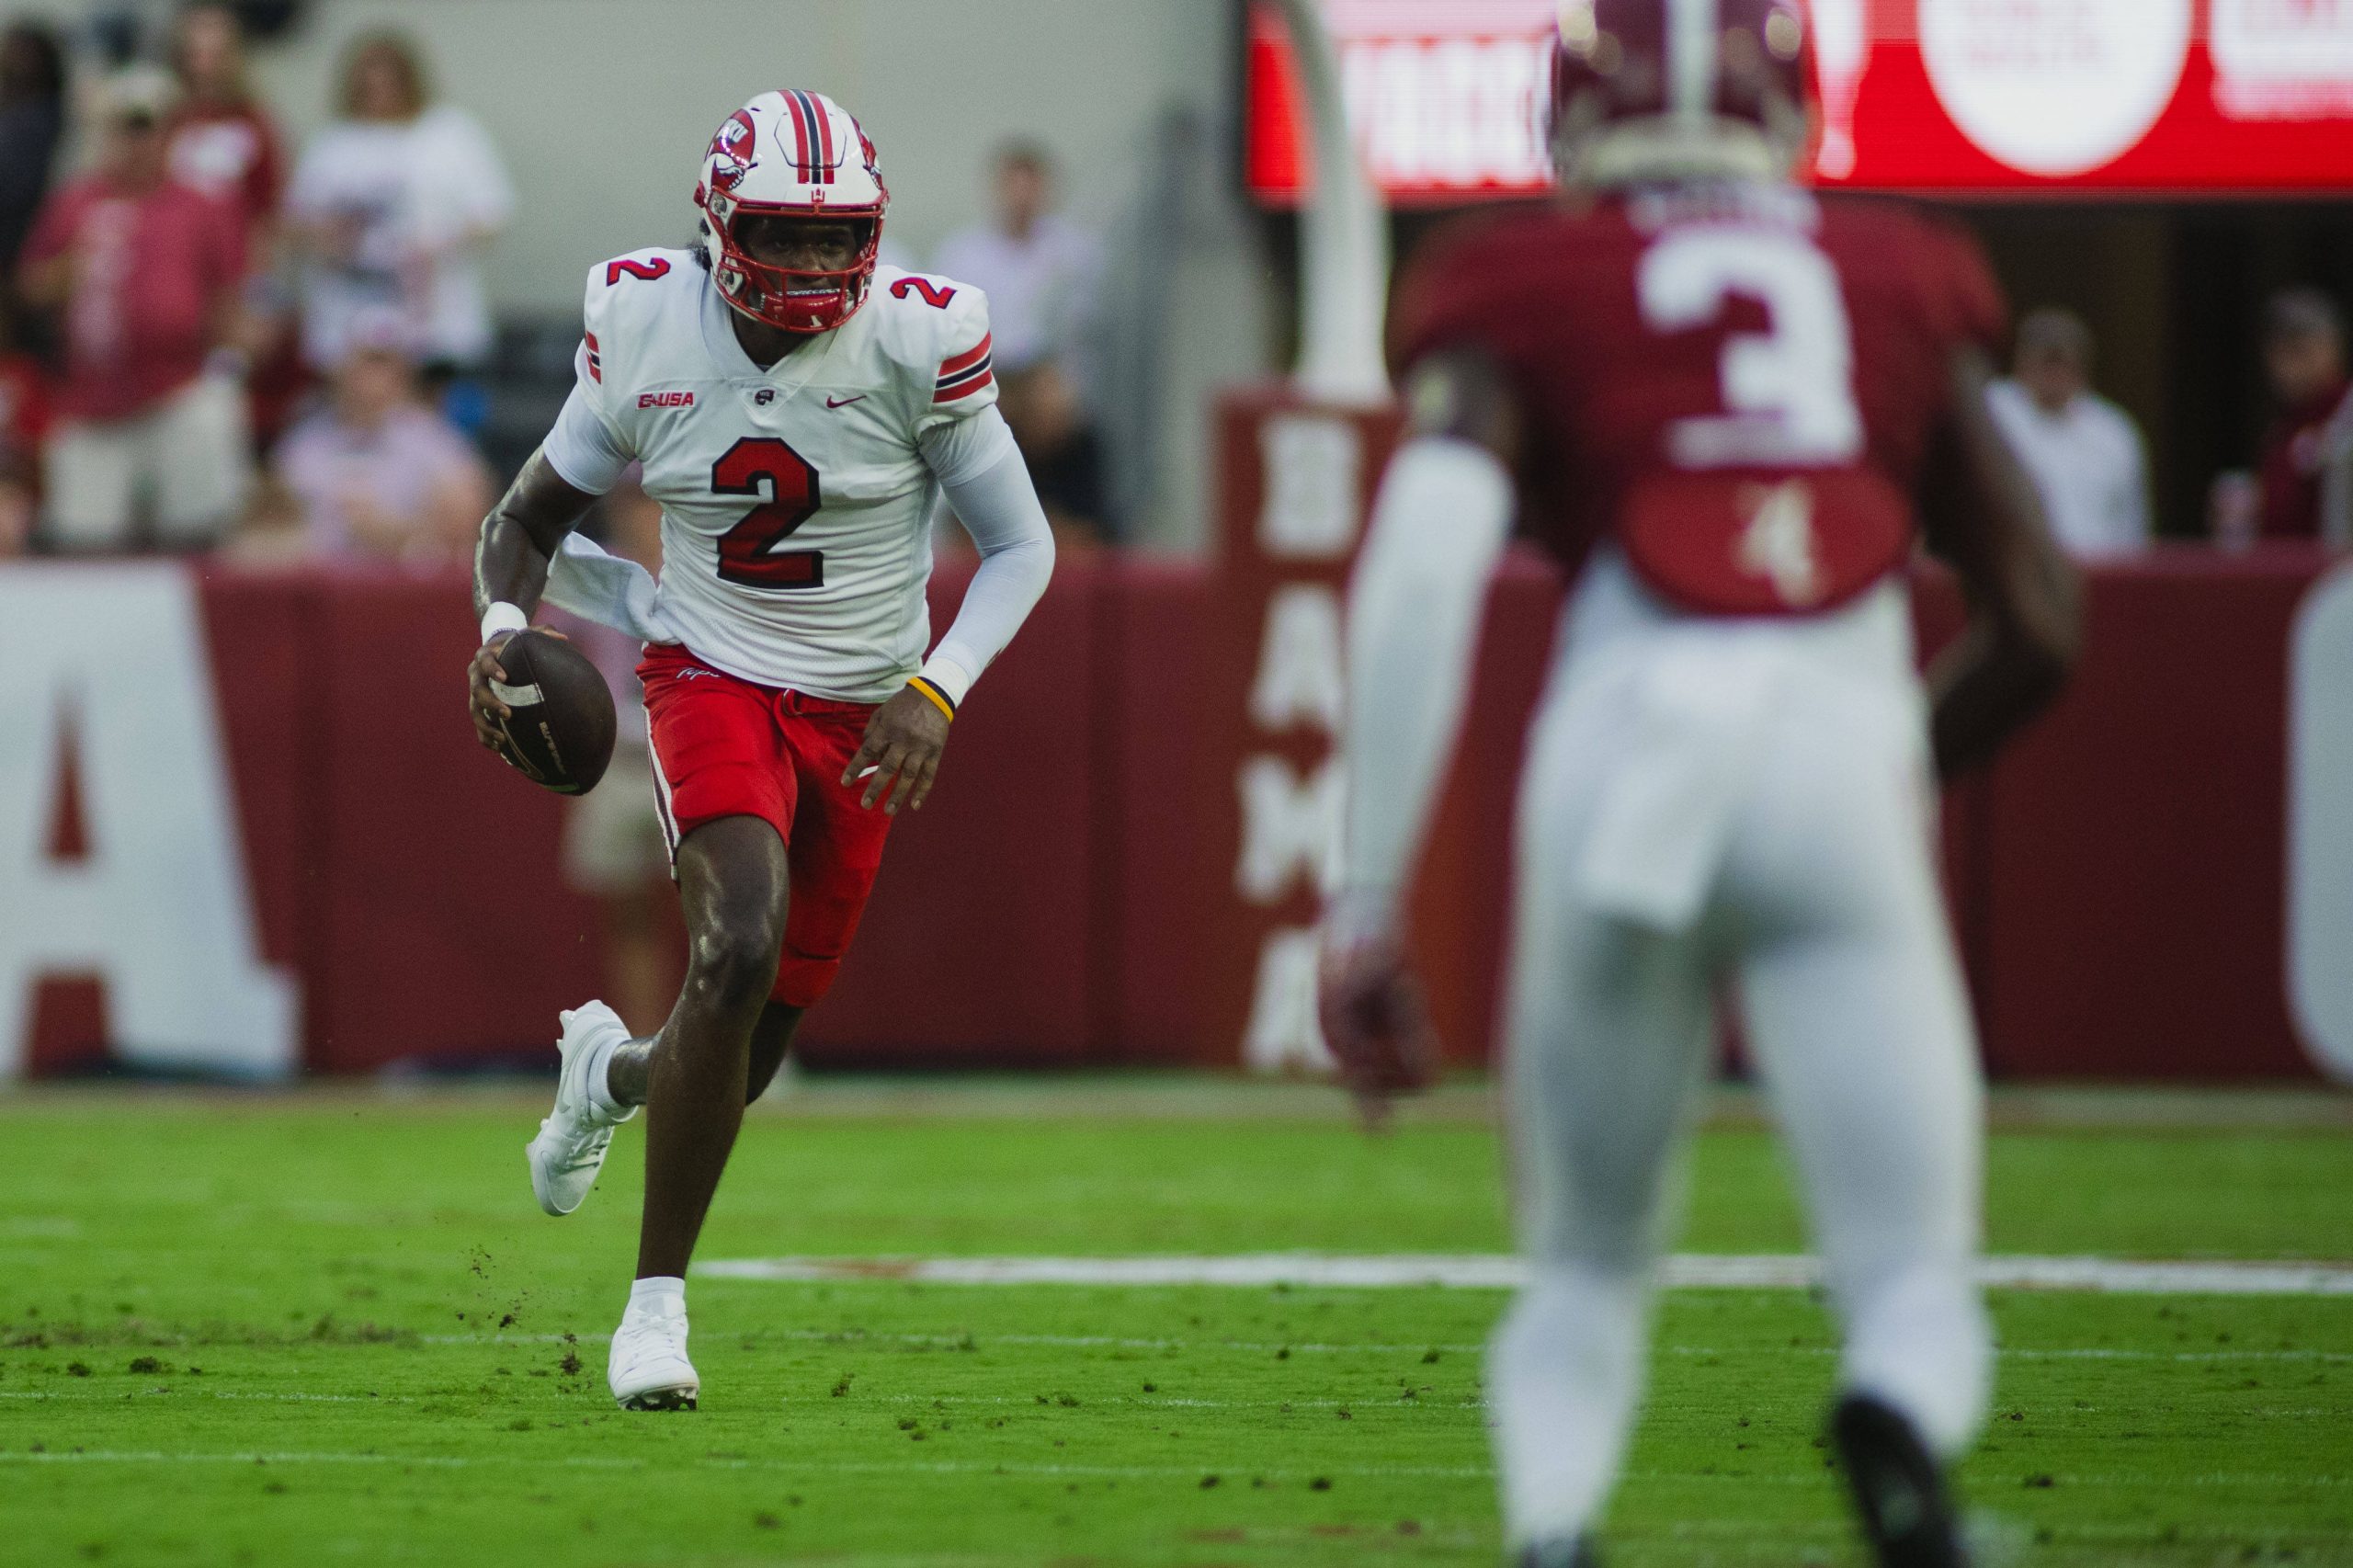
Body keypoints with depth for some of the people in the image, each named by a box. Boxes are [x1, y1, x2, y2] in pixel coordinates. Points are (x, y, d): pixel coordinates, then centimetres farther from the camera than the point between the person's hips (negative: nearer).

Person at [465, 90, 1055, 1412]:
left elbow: (1020, 545, -3)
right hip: (715, 682, -1)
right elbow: (533, 516, 6)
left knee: (745, 1060, 5)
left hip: (863, 718, 1)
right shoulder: (650, 332, -8)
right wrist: (504, 627, -15)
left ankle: (610, 1071, 45)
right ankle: (659, 1300, -16)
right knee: (741, 946, -28)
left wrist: (937, 693, -17)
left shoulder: (915, 343, -13)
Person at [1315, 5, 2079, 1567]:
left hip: (1624, 763, 0)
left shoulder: (1528, 298, 13)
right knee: (1917, 1291, 6)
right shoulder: (1897, 286, 21)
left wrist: (1367, 906, -4)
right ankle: (1905, 1421, -30)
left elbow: (1425, 557, -4)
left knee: (1586, 1272, 19)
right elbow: (2039, 627, 20)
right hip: (1844, 758, 0)